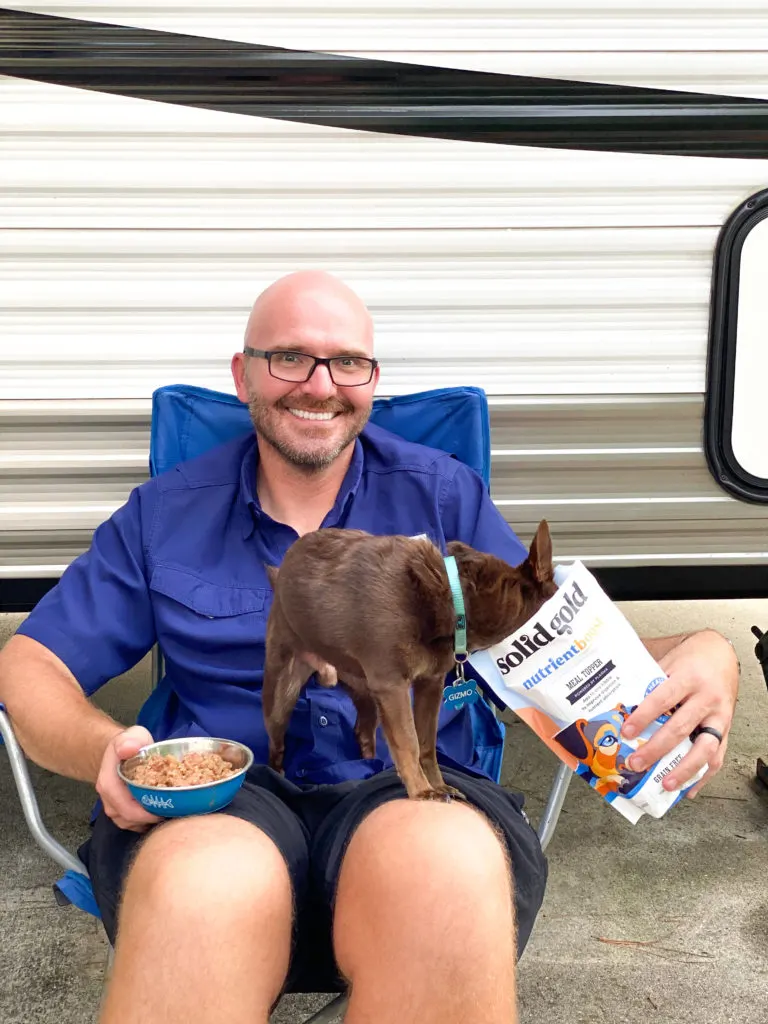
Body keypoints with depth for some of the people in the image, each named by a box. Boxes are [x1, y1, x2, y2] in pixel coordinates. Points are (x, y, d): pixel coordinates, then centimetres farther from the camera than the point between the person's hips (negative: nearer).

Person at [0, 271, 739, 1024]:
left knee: (449, 866, -36)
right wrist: (103, 748, -11)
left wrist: (698, 657, -12)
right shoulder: (166, 514, 14)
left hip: (415, 791, 1)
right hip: (218, 801, 0)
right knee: (209, 883, -37)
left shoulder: (443, 495, 14)